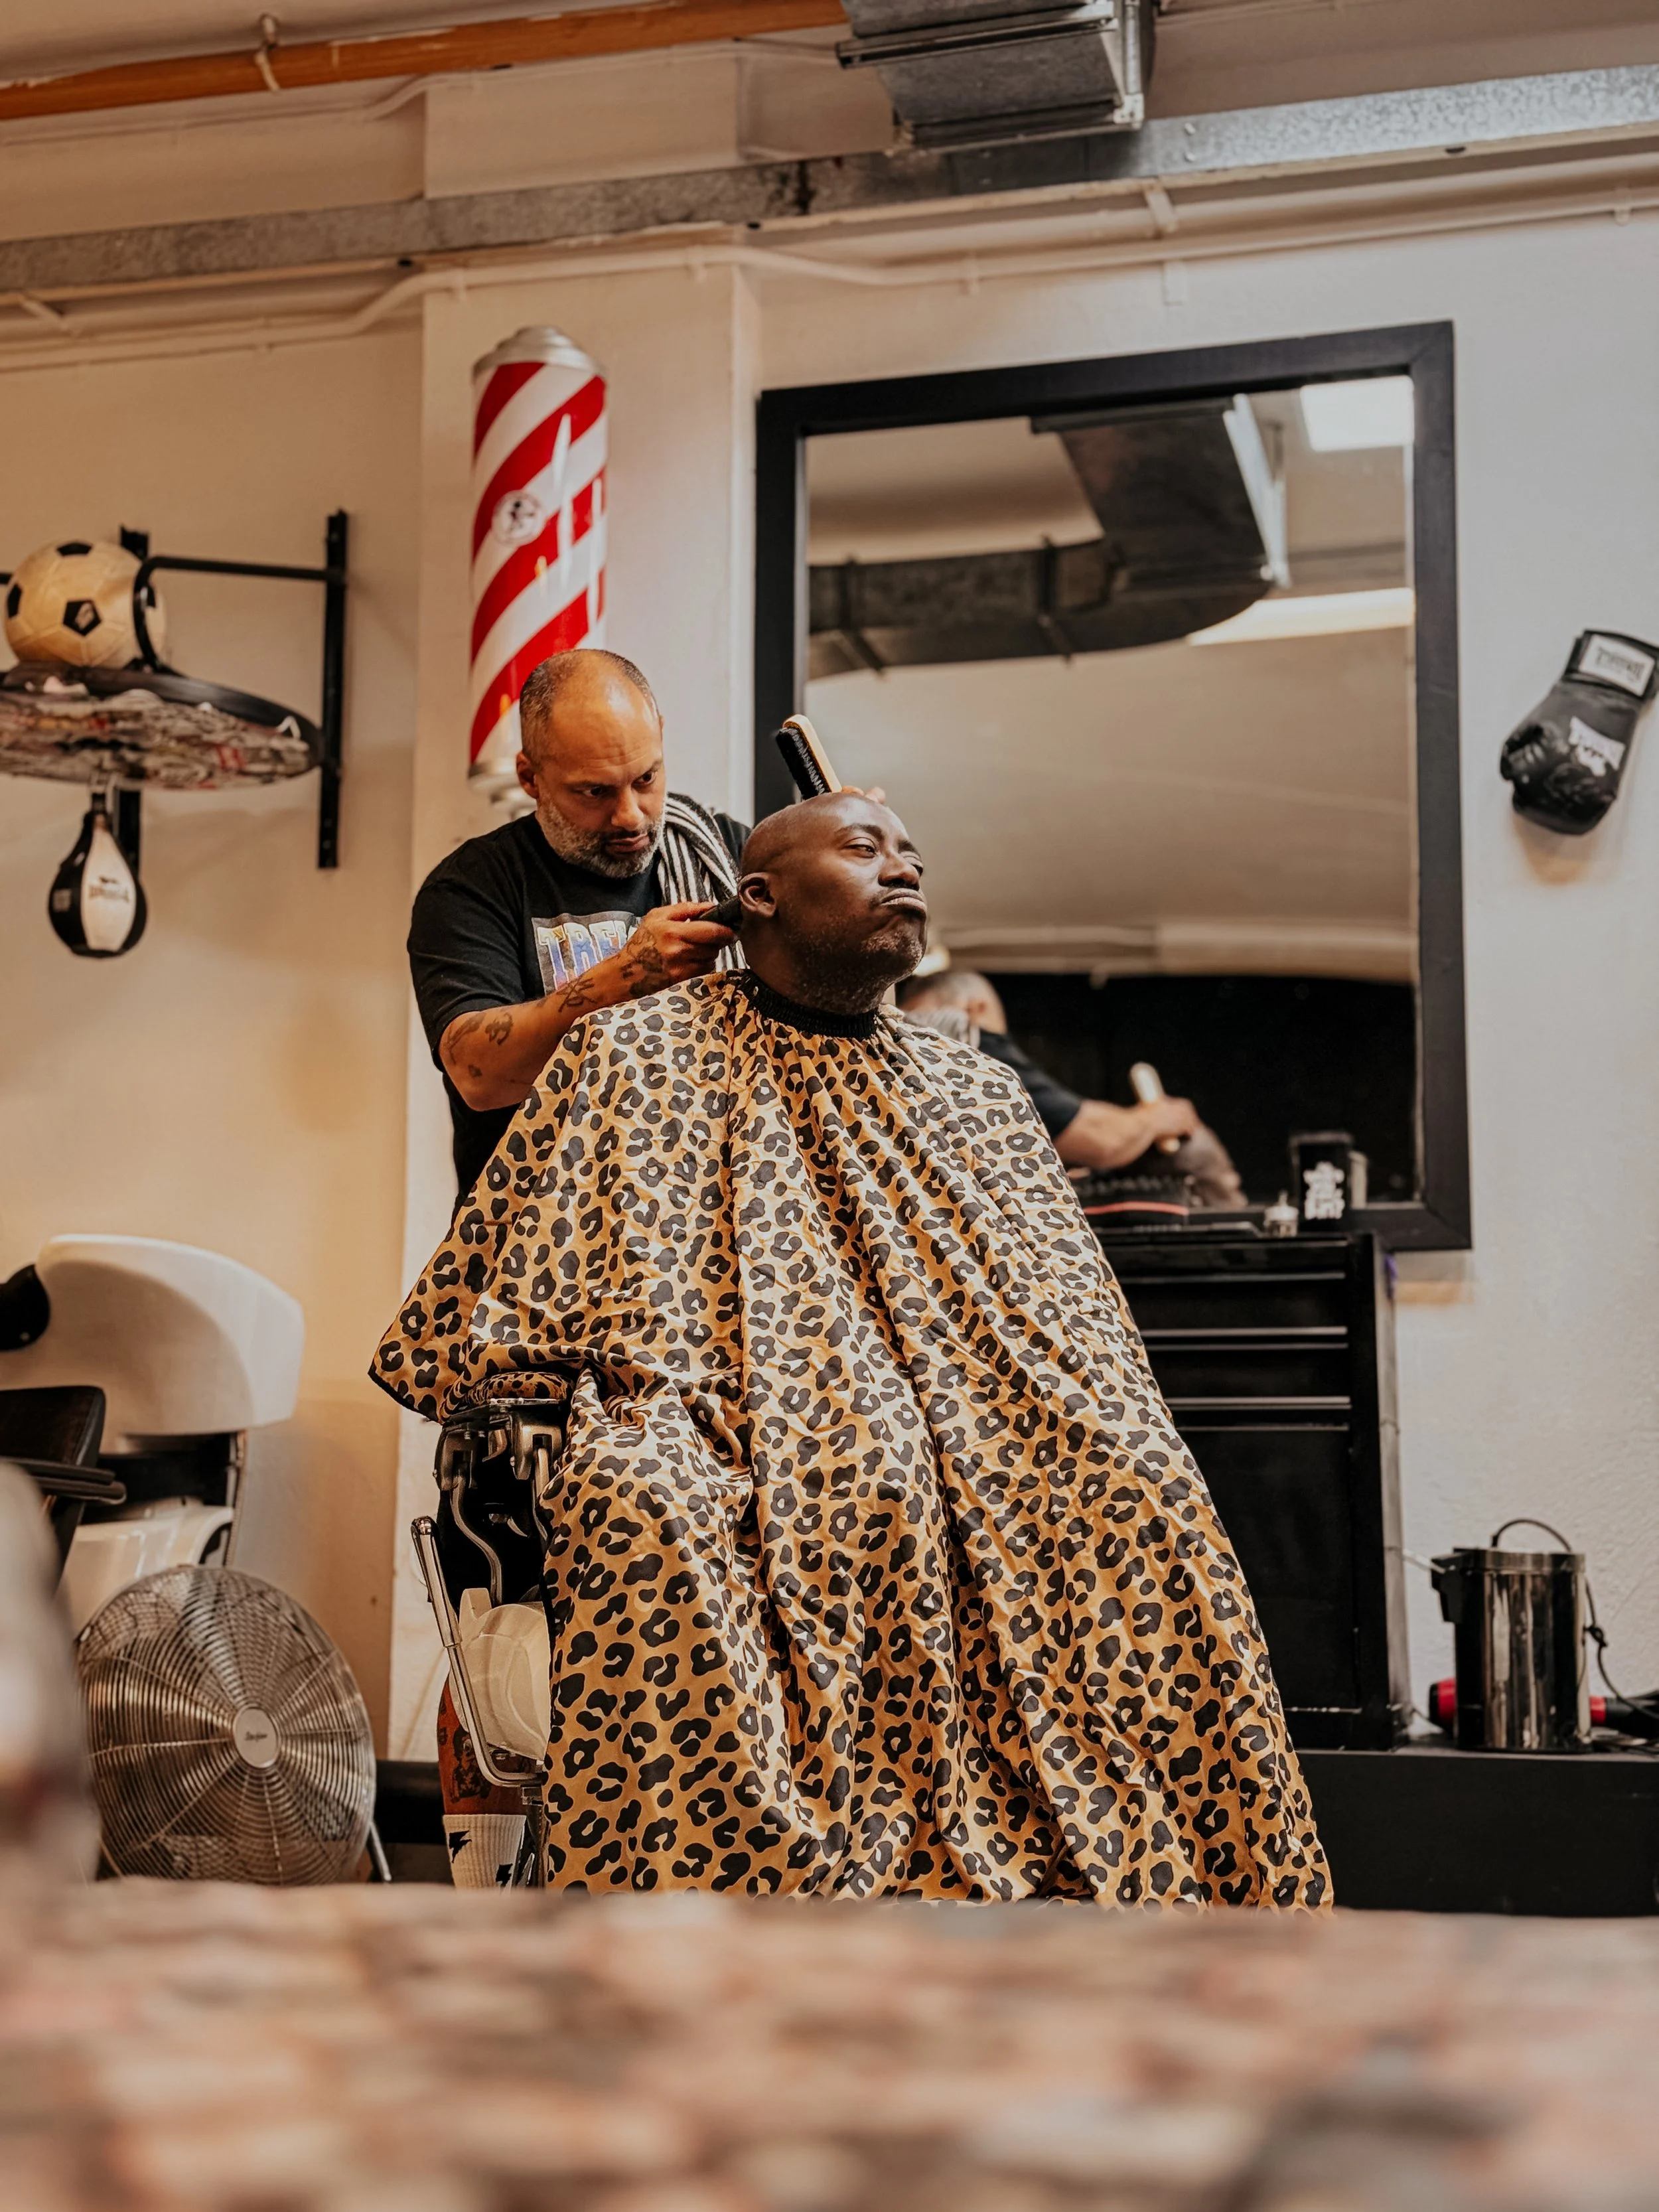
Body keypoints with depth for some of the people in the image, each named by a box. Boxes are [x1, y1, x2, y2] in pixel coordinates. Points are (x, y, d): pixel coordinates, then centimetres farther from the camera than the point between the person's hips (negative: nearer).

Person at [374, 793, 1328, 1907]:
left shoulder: (978, 1092, 24)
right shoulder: (632, 1054, 14)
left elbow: (1076, 1336, 16)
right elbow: (478, 1329, 9)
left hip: (956, 1444, 3)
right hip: (728, 1436, -3)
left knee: (1139, 1492, -28)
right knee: (654, 1512, -38)